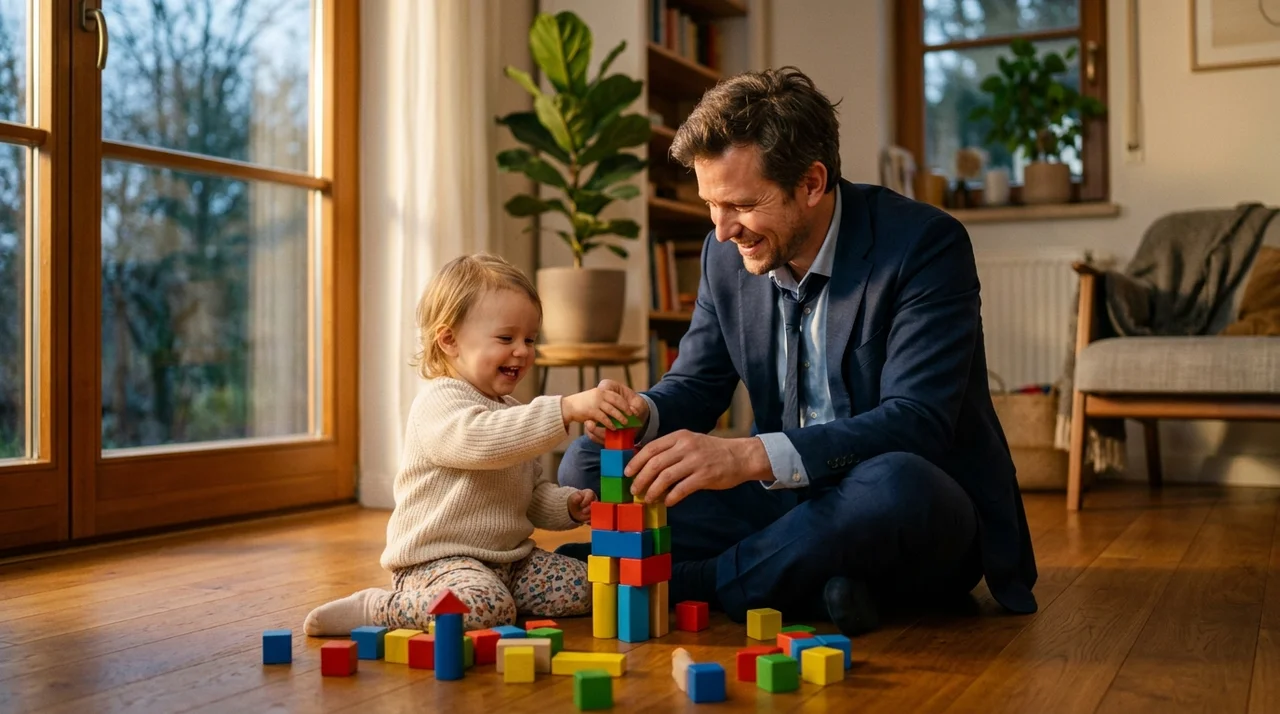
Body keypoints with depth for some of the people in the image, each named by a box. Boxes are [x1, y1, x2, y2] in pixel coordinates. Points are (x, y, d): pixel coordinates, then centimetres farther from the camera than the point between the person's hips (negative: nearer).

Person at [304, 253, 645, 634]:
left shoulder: (511, 410, 18)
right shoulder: (440, 401, -13)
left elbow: (534, 493, 25)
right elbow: (481, 440, -36)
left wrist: (568, 505, 3)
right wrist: (566, 409, -43)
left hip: (508, 556, 10)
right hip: (439, 559, -9)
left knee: (584, 588, -1)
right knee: (486, 609, -35)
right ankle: (378, 607, -10)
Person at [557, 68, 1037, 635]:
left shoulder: (925, 244, -17)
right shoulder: (726, 255, 1)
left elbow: (916, 422, -27)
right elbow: (696, 384, 10)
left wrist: (753, 455, -39)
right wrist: (642, 414, -15)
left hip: (928, 518, -5)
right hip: (792, 501, 5)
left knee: (895, 483, -41)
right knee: (587, 463, -5)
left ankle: (678, 586, -21)